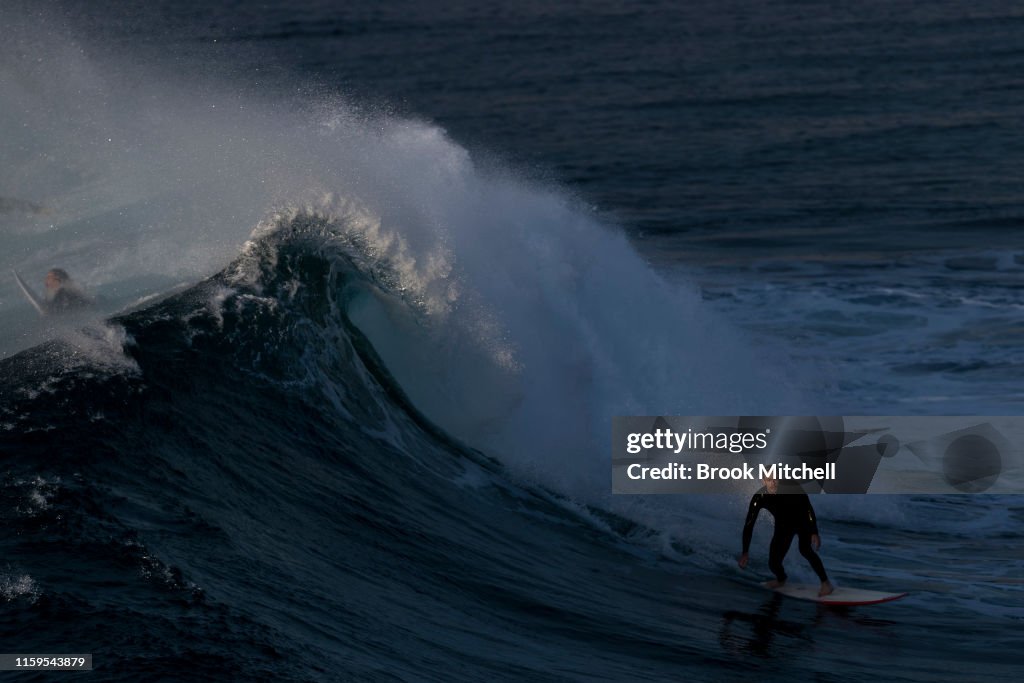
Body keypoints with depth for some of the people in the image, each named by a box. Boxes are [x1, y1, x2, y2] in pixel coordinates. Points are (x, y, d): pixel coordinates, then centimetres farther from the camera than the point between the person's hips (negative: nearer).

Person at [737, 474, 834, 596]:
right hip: (783, 526, 3)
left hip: (802, 521, -3)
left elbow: (808, 508, -20)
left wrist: (814, 533, -26)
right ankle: (781, 579, 34)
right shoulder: (759, 498, -25)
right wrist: (745, 553, -23)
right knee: (773, 563, -2)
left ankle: (826, 582, -20)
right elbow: (748, 525, -20)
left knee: (805, 550, -30)